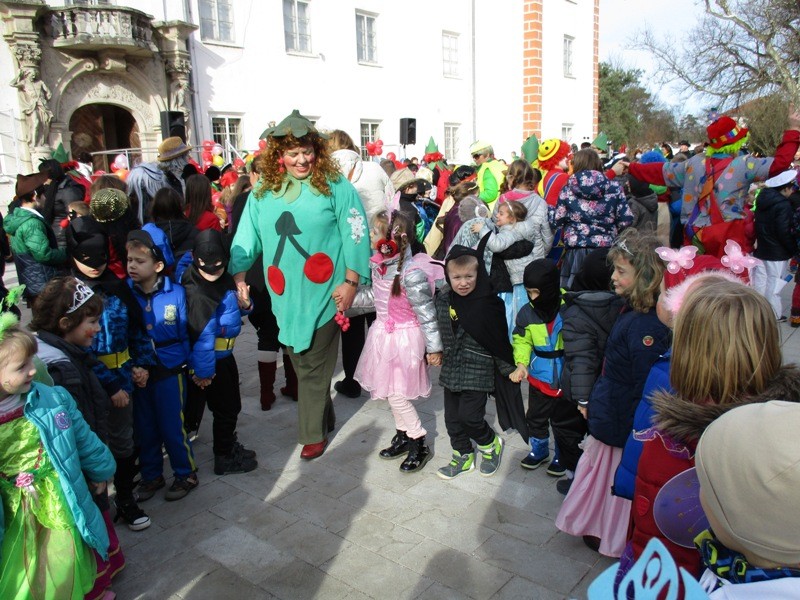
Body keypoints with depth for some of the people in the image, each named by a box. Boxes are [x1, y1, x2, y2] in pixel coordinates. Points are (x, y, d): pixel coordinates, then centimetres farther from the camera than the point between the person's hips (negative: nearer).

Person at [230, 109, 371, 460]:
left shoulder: (335, 186, -4)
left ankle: (314, 434, 18)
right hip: (285, 295, 4)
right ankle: (324, 417, 37)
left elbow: (355, 236, -6)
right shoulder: (262, 192, 7)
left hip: (323, 295, -4)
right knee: (302, 363, 15)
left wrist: (350, 282, -10)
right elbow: (247, 235, 8)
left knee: (313, 368, 2)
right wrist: (239, 275, -3)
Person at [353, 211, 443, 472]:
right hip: (384, 332, 8)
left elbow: (426, 313, -20)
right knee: (389, 391, 17)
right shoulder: (377, 264, -3)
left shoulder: (411, 274, -27)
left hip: (404, 338, -8)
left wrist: (434, 347, -15)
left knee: (396, 394, -1)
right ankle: (403, 436, 36)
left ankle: (419, 444, 18)